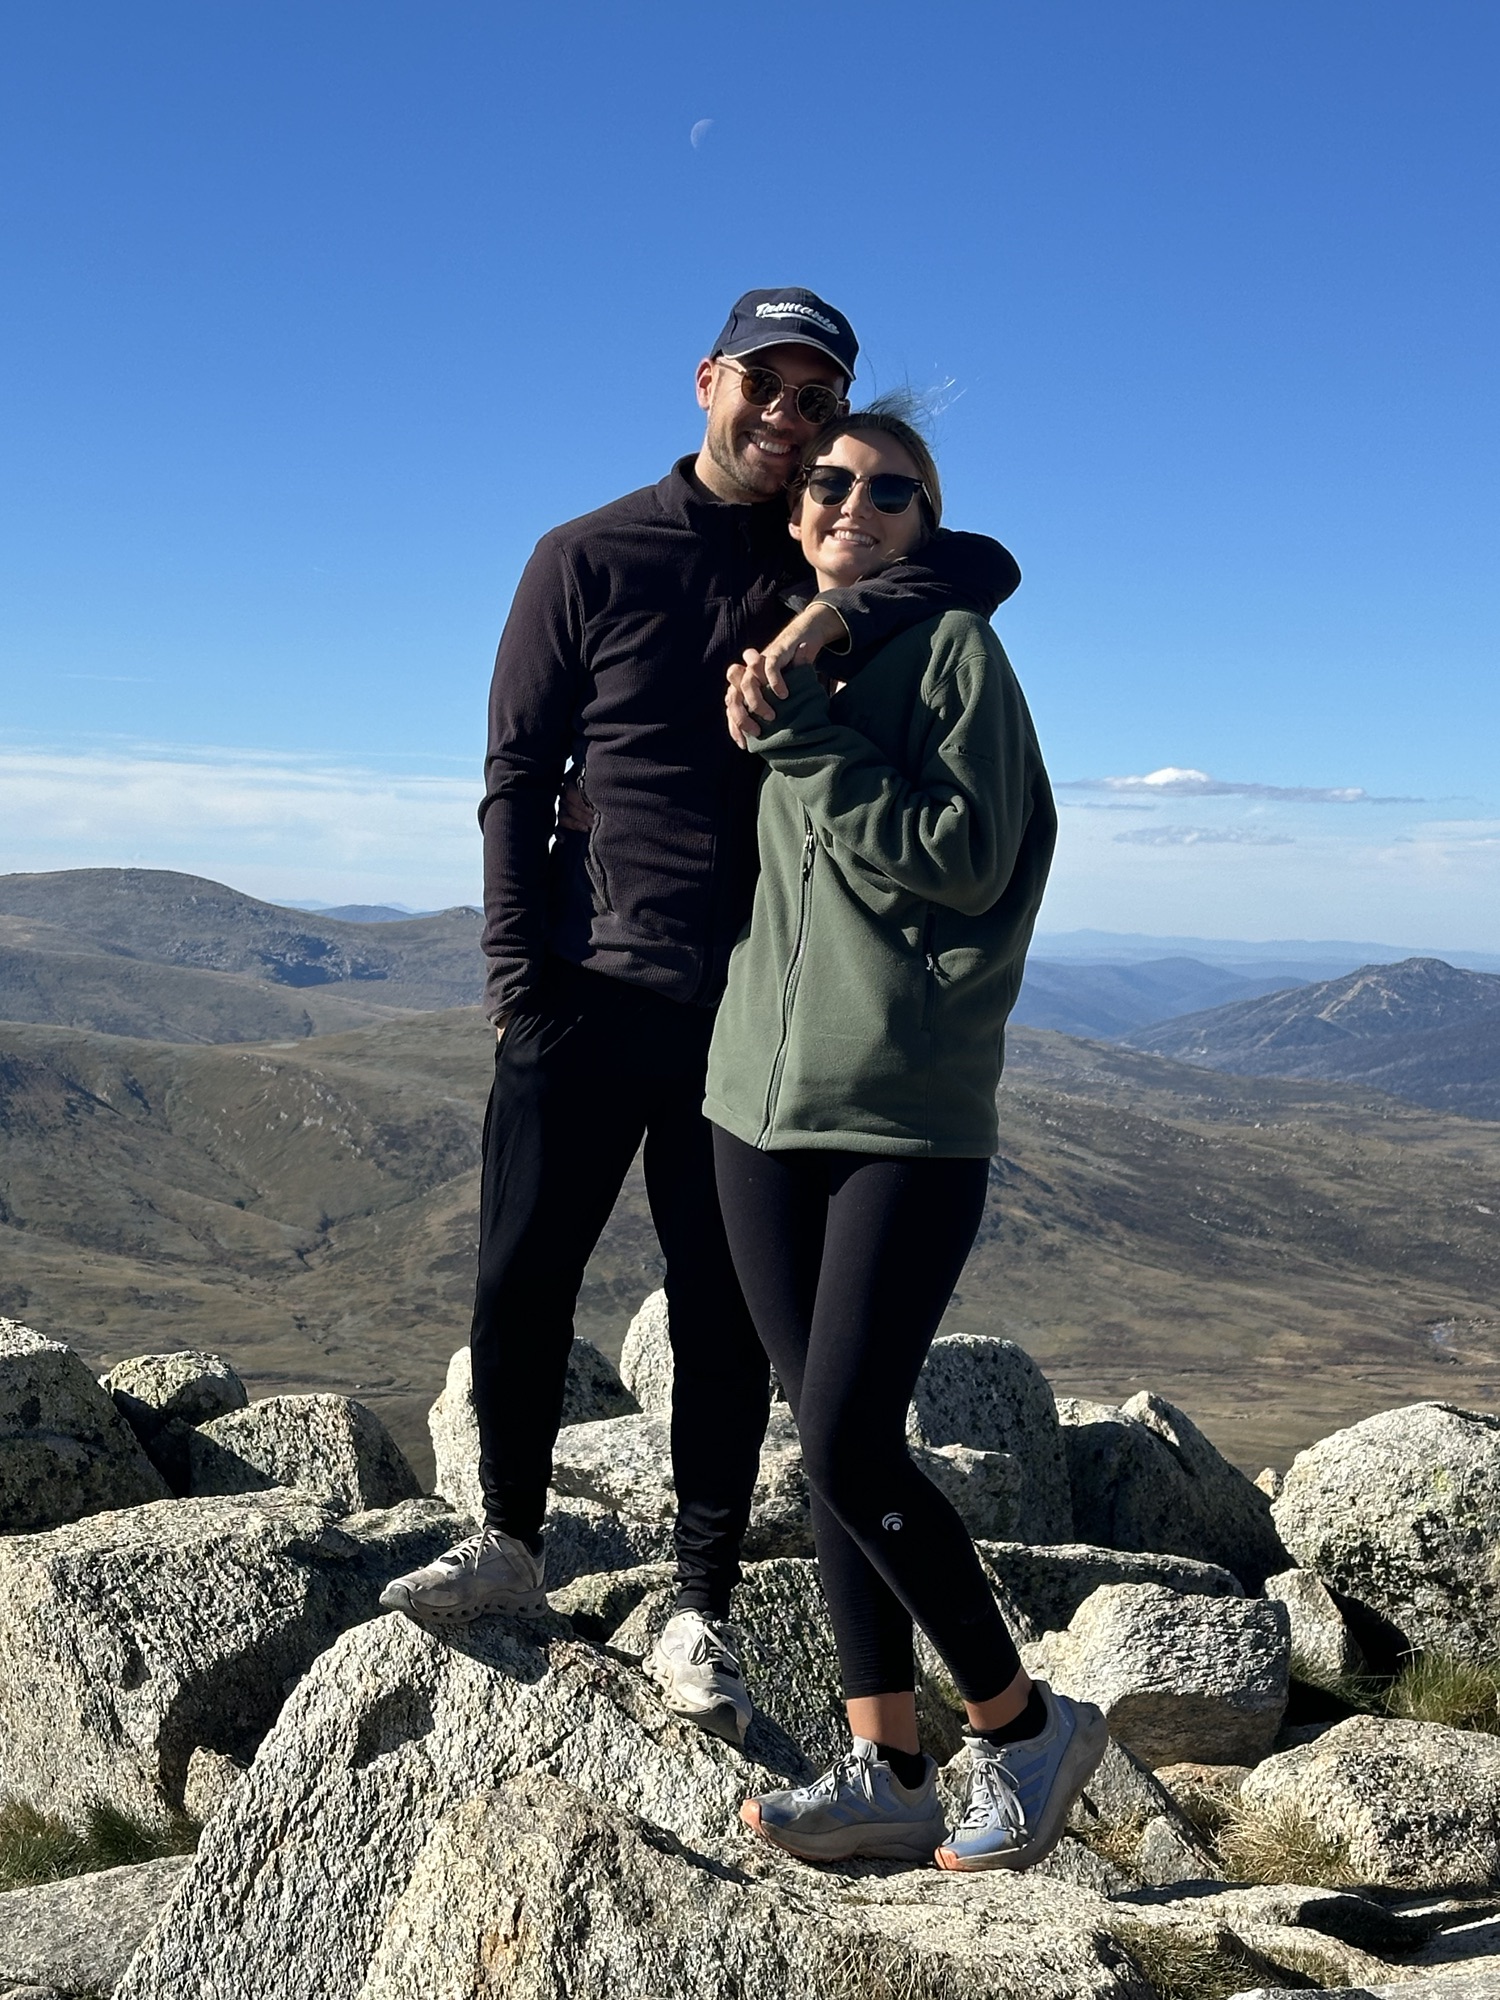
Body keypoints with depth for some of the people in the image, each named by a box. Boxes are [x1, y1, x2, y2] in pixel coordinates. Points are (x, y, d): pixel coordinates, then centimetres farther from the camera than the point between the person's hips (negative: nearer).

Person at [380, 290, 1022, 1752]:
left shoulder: (844, 574, 9)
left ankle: (701, 1614, 15)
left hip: (750, 1011, 0)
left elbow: (986, 563, -10)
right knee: (520, 1279, 2)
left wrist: (840, 616, -26)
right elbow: (516, 777, 3)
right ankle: (511, 1542, 24)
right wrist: (517, 971, -6)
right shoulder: (589, 560, 6)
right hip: (587, 990, 0)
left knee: (724, 1316, 4)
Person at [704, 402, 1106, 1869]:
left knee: (848, 1442, -11)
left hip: (909, 1114, -6)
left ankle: (1021, 1724, 11)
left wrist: (805, 742, -12)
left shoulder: (953, 650, 0)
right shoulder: (775, 653, 19)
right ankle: (887, 1771, 17)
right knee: (828, 1441, 7)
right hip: (760, 1097, 7)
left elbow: (967, 862, -12)